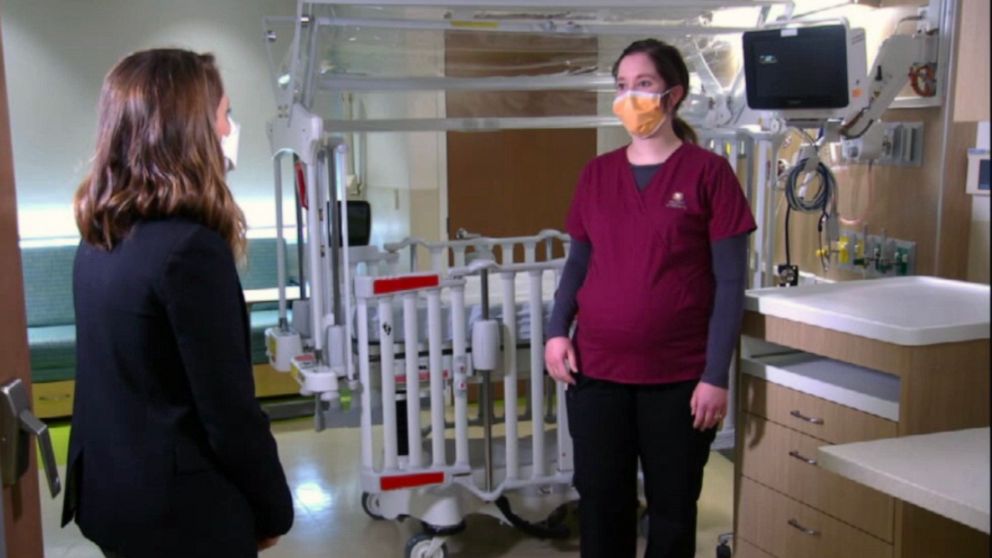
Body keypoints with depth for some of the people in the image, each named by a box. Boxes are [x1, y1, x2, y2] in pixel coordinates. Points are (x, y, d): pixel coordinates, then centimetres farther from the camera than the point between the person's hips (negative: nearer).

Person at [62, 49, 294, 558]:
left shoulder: (99, 238, 2)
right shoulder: (191, 248, -24)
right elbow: (229, 411, -20)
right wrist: (273, 509, -7)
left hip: (108, 493, 8)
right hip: (182, 511, -8)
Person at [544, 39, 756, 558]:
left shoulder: (709, 172, -6)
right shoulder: (596, 172, 6)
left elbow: (729, 282, -6)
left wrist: (715, 375, -11)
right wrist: (557, 330, -1)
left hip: (678, 376, -3)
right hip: (595, 369, 3)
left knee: (672, 507, 12)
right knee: (600, 501, 12)